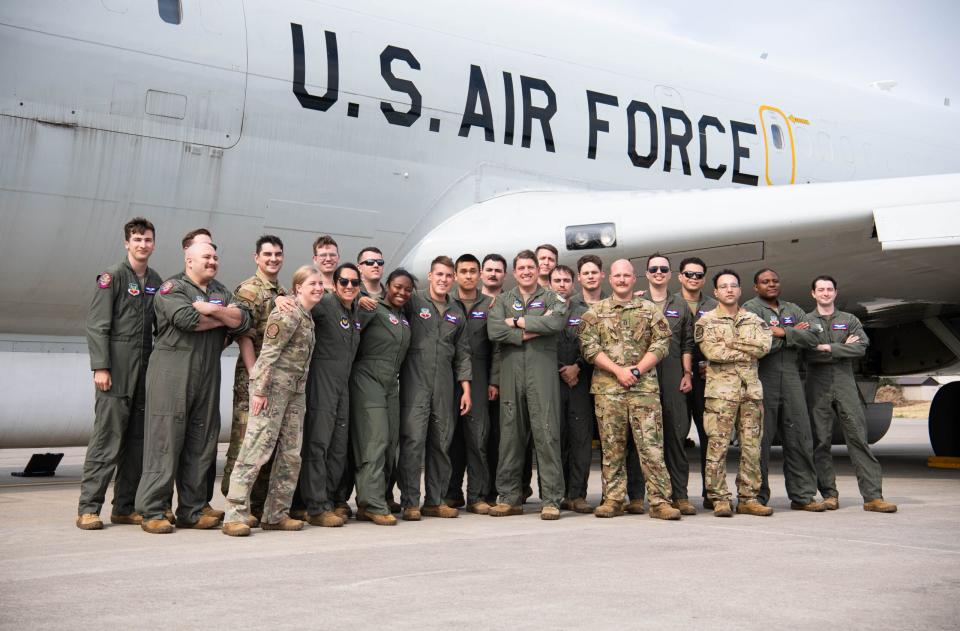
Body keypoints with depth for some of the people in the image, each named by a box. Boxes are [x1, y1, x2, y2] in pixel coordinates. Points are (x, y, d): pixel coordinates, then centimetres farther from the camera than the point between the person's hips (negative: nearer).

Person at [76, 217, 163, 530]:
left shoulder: (156, 280, 15)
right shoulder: (113, 276, -2)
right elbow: (97, 325, -7)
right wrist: (100, 367, -14)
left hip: (145, 370, 6)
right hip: (116, 370, -6)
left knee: (137, 440, 6)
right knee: (106, 438, -7)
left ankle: (124, 507, 13)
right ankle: (88, 508, -2)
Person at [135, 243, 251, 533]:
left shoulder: (221, 293, 20)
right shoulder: (172, 288, 2)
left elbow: (243, 321, 4)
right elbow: (186, 319, -17)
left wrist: (211, 309, -9)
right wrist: (223, 319, -2)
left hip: (208, 376, 6)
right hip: (172, 373, -6)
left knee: (201, 442, 6)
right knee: (165, 439, -7)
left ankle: (191, 511, 13)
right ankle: (152, 512, -2)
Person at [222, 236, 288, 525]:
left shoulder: (286, 295, 17)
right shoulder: (247, 290, -5)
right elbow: (244, 336, -12)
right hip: (252, 378, -7)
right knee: (245, 440, -7)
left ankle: (260, 502, 17)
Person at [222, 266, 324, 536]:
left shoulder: (308, 317, 17)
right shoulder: (288, 313, -10)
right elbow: (269, 352, -16)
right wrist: (260, 390, -20)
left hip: (296, 390, 9)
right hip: (273, 385, -9)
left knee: (291, 453, 8)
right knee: (257, 449, -11)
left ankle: (276, 514, 16)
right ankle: (235, 515, -8)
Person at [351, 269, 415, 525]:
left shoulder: (404, 317, 17)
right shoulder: (373, 309, -6)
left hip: (391, 385, 7)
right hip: (368, 381, -7)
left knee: (390, 443, 4)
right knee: (374, 442, -10)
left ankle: (375, 500, 12)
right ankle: (373, 505, -8)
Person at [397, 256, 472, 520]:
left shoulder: (457, 312, 14)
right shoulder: (413, 302, 0)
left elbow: (462, 353, 15)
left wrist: (466, 389, 10)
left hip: (444, 386, 5)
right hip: (415, 382, -5)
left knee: (441, 443, 7)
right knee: (413, 441, -8)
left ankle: (435, 501, 16)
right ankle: (410, 503, -1)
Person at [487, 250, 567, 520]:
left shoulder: (552, 299, 11)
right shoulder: (502, 301, 15)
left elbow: (556, 322, -12)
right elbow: (494, 331, -4)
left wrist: (518, 321, -5)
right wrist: (533, 331, -8)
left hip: (542, 373, -2)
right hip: (511, 374, 2)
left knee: (546, 434, -6)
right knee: (510, 434, 4)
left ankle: (551, 500, -2)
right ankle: (509, 497, 12)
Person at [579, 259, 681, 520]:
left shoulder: (650, 310, 11)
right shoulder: (595, 312, 10)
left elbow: (661, 343, 2)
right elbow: (589, 346, -1)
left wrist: (637, 369, -10)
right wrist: (618, 370, -11)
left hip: (644, 386, 0)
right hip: (607, 388, 0)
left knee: (651, 445, -5)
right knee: (611, 446, 4)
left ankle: (659, 501, -3)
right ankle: (613, 499, 11)